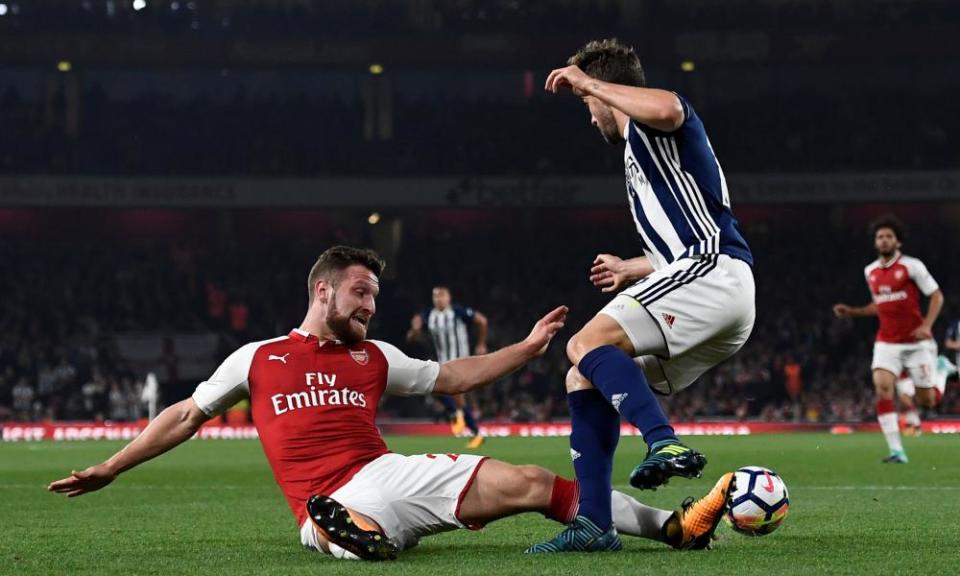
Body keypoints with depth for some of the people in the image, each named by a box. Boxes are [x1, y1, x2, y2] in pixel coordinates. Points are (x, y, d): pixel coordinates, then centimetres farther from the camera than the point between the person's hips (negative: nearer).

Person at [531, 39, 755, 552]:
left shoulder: (649, 124, 3)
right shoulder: (640, 147, 30)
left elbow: (668, 109, -26)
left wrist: (587, 84, -13)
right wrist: (629, 269, 52)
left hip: (712, 275, -10)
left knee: (587, 344, -22)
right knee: (585, 380, 7)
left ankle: (666, 445, -38)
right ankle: (593, 523, 1)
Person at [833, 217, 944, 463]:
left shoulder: (912, 266, -9)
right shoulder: (870, 271, 8)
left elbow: (937, 296, -6)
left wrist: (926, 325, -19)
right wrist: (851, 311, 11)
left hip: (917, 342, -4)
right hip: (887, 343, 4)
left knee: (927, 402, 1)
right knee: (882, 387, -21)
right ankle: (897, 450, -20)